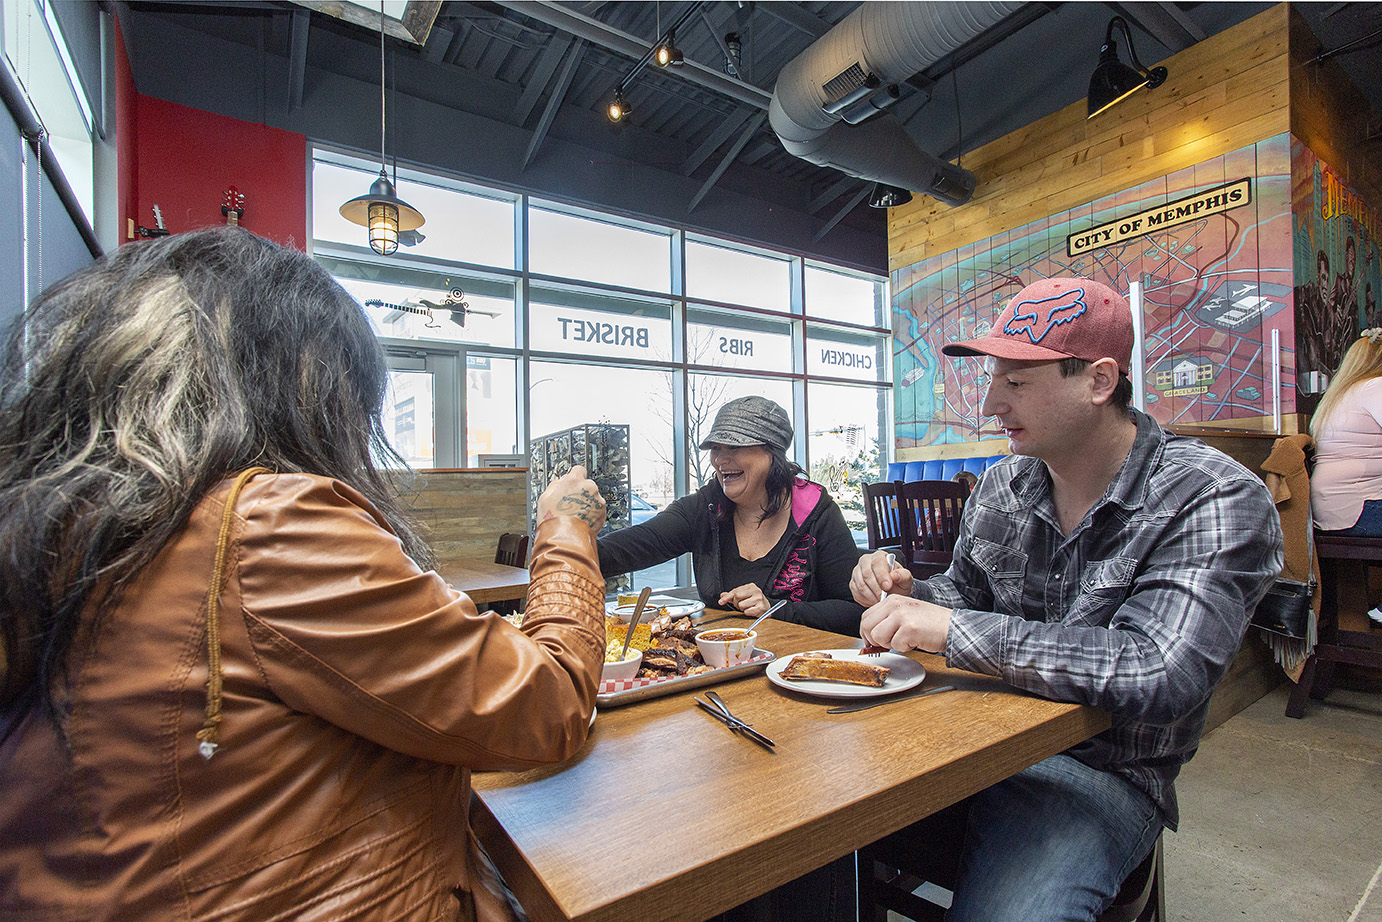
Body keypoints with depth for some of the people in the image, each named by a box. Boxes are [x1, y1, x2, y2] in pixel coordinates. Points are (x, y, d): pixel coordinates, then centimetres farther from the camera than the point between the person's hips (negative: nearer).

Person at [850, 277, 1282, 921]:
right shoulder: (1000, 486, 2)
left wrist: (953, 629, -31)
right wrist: (909, 595, -8)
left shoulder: (1216, 500, -14)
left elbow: (1159, 674, -27)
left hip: (1099, 770, -4)